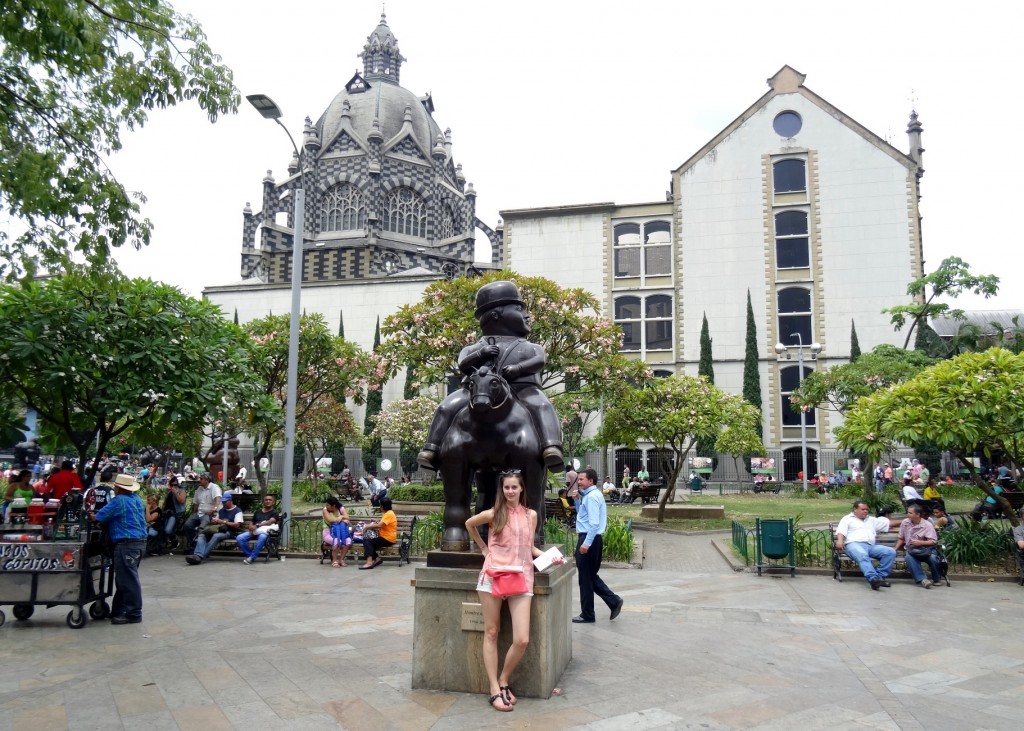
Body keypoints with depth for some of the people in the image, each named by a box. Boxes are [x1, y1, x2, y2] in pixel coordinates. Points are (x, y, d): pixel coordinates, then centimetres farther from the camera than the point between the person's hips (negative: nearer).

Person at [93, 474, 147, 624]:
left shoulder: (119, 501, -11)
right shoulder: (137, 499, 15)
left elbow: (99, 517, -8)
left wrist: (93, 516, 16)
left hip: (127, 545, -10)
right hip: (139, 542, 10)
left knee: (128, 580, -5)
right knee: (123, 579, 18)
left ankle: (133, 614, -1)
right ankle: (118, 611, 25)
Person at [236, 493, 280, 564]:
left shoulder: (274, 513, 8)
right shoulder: (258, 512, 24)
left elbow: (270, 521, -11)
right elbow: (251, 522, 22)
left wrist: (257, 525, -19)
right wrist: (251, 528, -3)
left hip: (264, 532, -5)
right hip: (254, 531, 5)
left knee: (262, 537, -41)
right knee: (239, 538, -21)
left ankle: (252, 557, -27)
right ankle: (249, 554, -8)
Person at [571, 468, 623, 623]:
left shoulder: (592, 496, -16)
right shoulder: (588, 495, 15)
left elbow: (594, 523, -23)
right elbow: (582, 514, 25)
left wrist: (586, 543, -25)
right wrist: (577, 499, 11)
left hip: (589, 538, -10)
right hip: (588, 538, 10)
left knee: (585, 578, 1)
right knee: (591, 576, 17)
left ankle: (587, 615, 11)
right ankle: (613, 600, 16)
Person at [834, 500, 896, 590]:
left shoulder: (871, 520, 33)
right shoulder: (847, 519, 17)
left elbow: (888, 523, 31)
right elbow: (841, 531, 2)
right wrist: (840, 541, -18)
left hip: (871, 546, 5)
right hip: (854, 544, -5)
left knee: (890, 552, -19)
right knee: (863, 555, -38)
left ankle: (880, 576, -23)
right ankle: (873, 578, -55)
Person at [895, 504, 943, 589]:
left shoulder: (927, 525, -7)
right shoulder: (905, 522, 3)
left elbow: (934, 541, -10)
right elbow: (901, 539, 13)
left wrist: (920, 542, -24)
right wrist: (895, 550, 4)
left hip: (925, 548, -2)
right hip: (911, 550, 2)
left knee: (933, 557, -34)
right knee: (909, 557, -35)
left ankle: (936, 579, -5)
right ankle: (922, 579, -39)